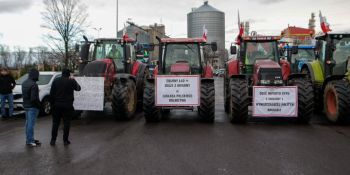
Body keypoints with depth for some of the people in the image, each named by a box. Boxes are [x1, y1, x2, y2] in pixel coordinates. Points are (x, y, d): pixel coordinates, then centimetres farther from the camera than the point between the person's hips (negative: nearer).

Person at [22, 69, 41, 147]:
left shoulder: (24, 83, 9)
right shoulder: (33, 84, -22)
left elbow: (24, 94, 15)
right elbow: (34, 98, -24)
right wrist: (39, 104, -10)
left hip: (26, 105, 10)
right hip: (32, 106, -10)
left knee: (28, 123, 17)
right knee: (31, 124, -4)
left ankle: (29, 139, 27)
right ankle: (30, 141, 1)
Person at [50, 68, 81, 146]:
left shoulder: (56, 81, 3)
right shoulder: (71, 81, -4)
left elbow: (51, 93, 2)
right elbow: (78, 88, 12)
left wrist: (53, 102, 8)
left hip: (57, 105, 2)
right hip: (67, 105, -2)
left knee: (55, 123, 9)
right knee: (66, 123, 4)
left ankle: (53, 140, 11)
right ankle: (65, 140, 6)